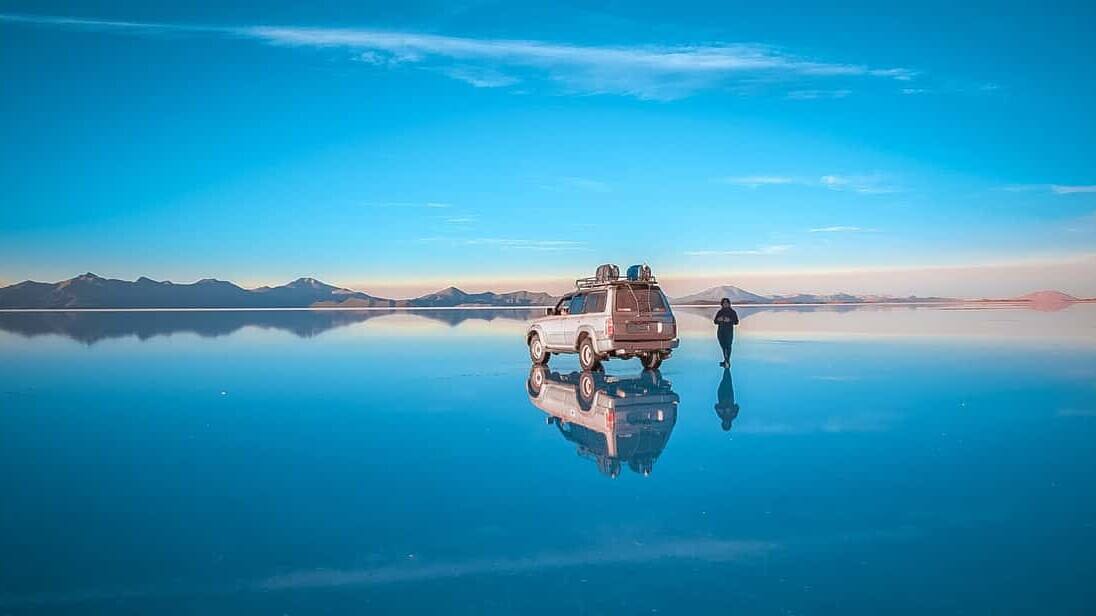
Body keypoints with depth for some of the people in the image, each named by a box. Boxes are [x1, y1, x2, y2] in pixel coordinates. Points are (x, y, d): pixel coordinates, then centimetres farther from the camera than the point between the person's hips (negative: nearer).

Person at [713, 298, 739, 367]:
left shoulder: (732, 312, 3)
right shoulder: (720, 312, 12)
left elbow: (736, 322, -1)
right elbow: (715, 322, 13)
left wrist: (729, 320, -18)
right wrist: (718, 320, -9)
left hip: (729, 331, -4)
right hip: (720, 331, 4)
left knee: (728, 346, -10)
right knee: (723, 346, 6)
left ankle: (727, 361, -10)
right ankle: (726, 360, 15)